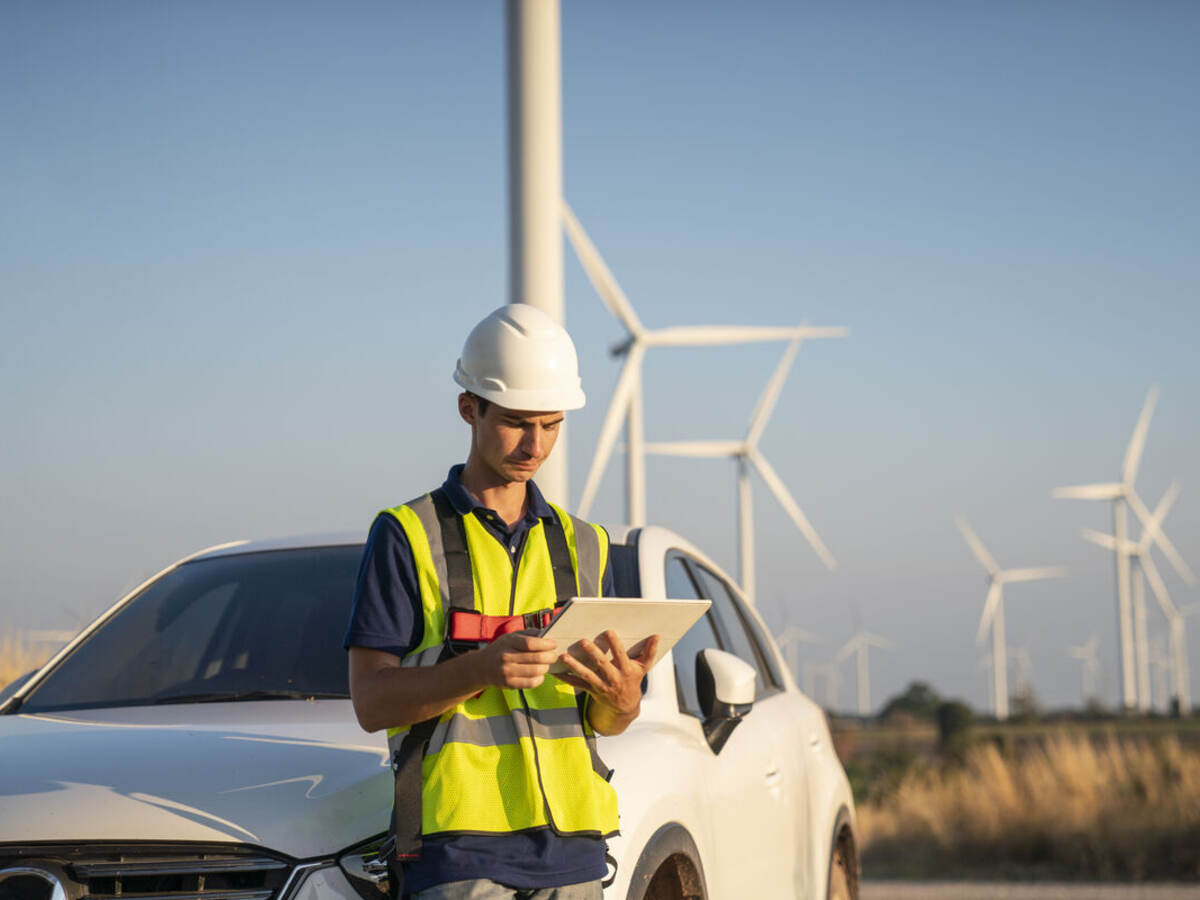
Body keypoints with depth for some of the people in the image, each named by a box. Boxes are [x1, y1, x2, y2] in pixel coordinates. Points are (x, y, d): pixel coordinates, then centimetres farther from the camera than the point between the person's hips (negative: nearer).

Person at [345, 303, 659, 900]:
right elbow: (371, 701, -5)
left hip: (571, 848, 5)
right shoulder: (406, 537, 2)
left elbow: (605, 722, 16)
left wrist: (622, 696, -9)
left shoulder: (582, 544, 17)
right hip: (457, 842, -5)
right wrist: (482, 669, -22)